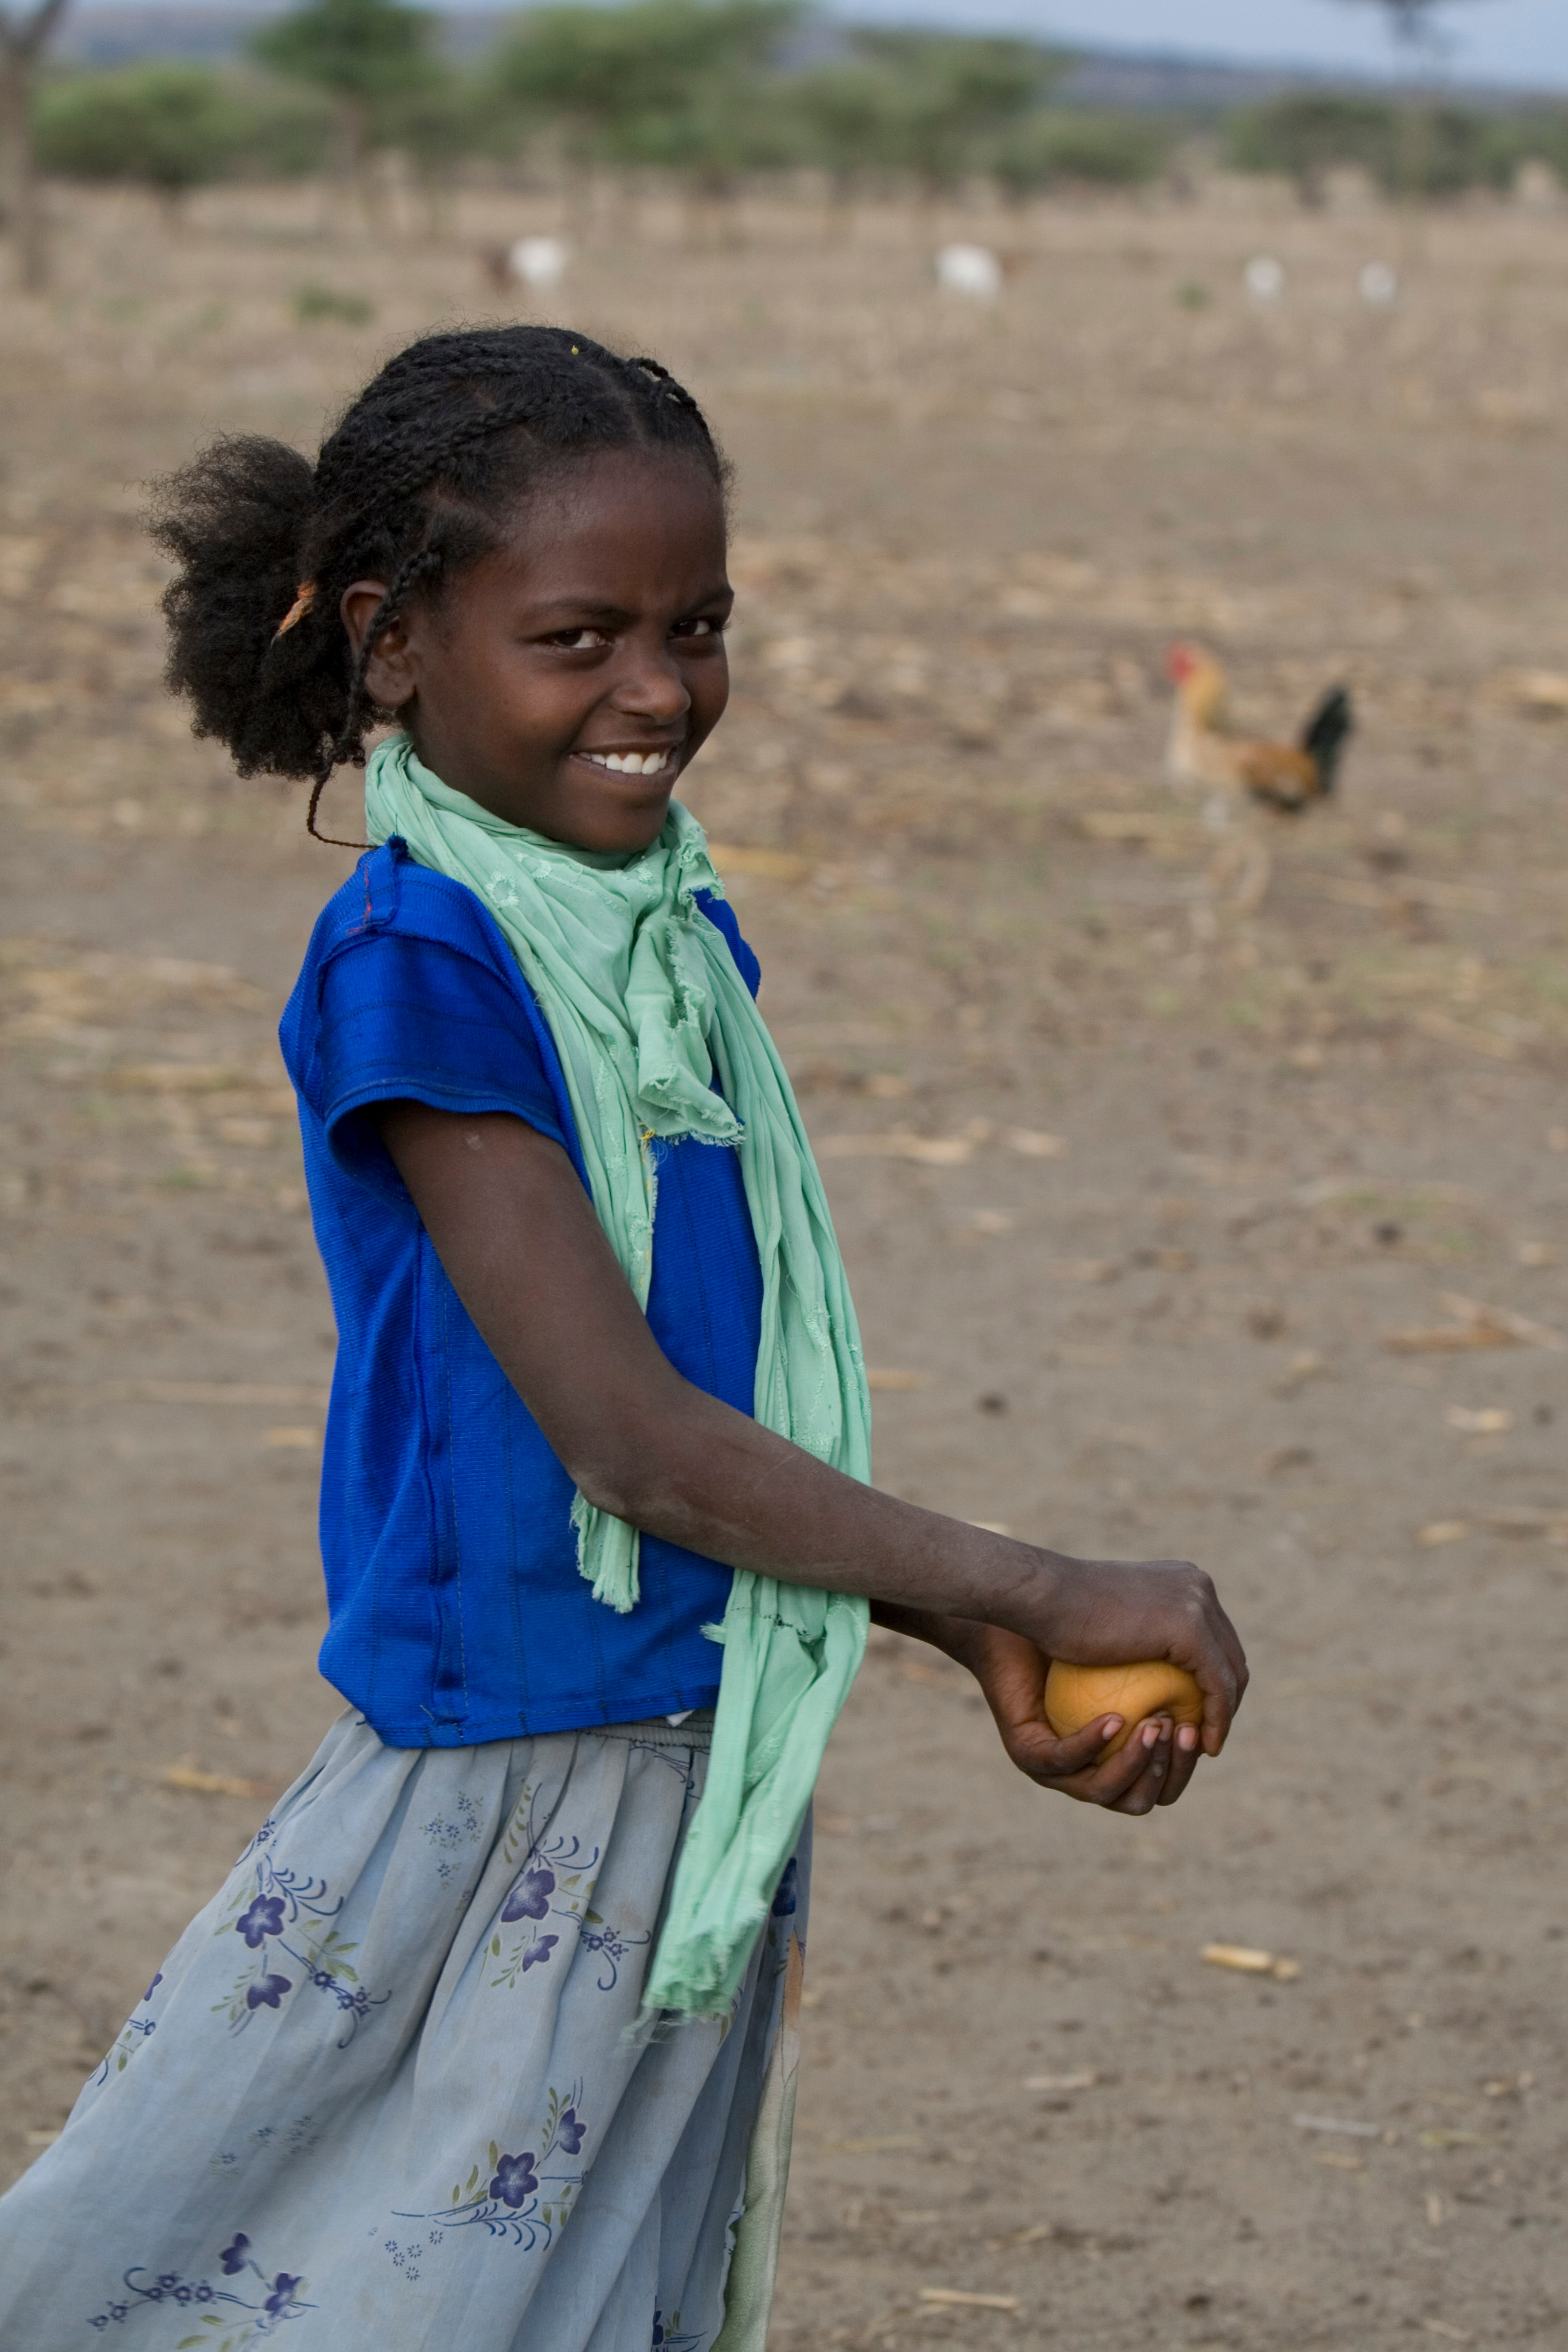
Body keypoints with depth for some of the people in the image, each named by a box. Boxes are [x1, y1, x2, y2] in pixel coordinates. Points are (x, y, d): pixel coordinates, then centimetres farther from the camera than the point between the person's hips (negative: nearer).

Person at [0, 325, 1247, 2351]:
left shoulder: (688, 942, 7)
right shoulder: (413, 970, -17)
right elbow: (622, 1433, -21)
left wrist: (987, 1653, 1)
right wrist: (1045, 1598, -19)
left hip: (713, 1802, 7)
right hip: (497, 1792, -7)